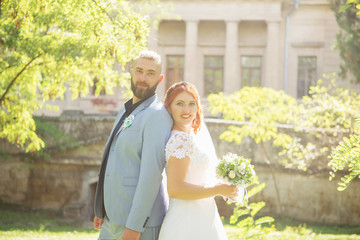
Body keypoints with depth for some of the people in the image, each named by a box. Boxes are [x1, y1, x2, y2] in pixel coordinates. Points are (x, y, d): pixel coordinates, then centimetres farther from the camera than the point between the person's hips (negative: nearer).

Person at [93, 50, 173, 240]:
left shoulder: (157, 115, -13)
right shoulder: (126, 111, 17)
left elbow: (152, 173, -20)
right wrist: (101, 209, 21)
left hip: (140, 224, -9)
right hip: (114, 220, 9)